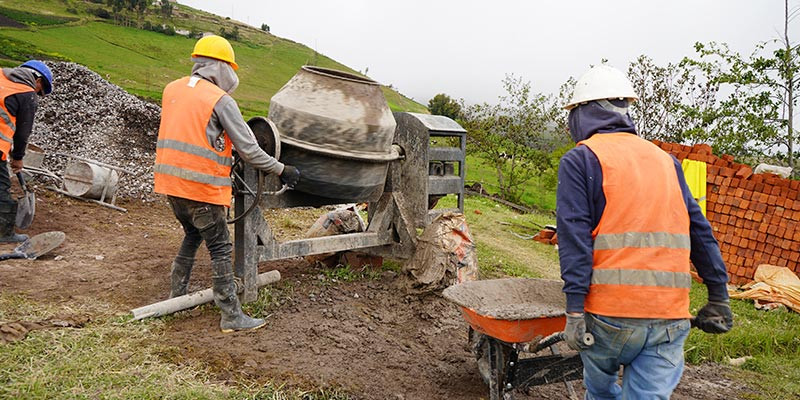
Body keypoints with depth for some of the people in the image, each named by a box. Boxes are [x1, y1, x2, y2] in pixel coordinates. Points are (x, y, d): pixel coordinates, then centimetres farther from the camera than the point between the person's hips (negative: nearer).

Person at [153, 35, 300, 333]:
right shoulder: (220, 100, -11)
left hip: (170, 181, 7)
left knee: (193, 235, 25)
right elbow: (248, 149, -12)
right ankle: (232, 317, 7)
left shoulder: (172, 89, 10)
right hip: (201, 187, -7)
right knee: (220, 248, 1)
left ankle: (176, 295, 34)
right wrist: (282, 171, -2)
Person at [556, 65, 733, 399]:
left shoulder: (579, 160, -2)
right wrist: (718, 296, 16)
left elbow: (574, 237, -11)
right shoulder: (664, 159, 14)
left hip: (610, 310, -3)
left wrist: (574, 310, -13)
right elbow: (698, 228, 12)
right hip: (671, 315, 4)